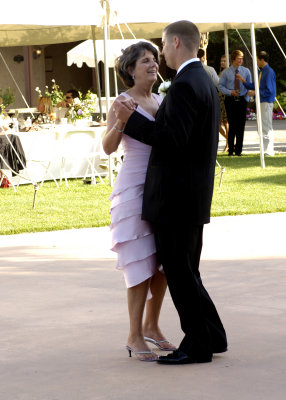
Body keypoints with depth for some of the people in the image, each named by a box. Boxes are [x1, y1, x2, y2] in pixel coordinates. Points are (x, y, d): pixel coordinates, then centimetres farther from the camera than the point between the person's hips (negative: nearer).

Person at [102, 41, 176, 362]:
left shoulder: (160, 101, 10)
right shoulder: (123, 102, -9)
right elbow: (108, 147, -22)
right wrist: (119, 122, -38)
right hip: (135, 188, -7)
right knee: (143, 263, -6)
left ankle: (151, 326, 23)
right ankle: (134, 337, 2)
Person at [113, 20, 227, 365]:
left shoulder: (184, 86, -18)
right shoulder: (205, 82, 14)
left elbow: (174, 140, -24)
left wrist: (132, 120, -20)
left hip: (175, 199, -10)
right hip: (192, 197, 10)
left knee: (180, 273, -2)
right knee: (184, 273, 17)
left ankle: (198, 346, 4)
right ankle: (212, 337, 21)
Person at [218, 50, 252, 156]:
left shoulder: (246, 71, 7)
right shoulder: (226, 72, 2)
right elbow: (220, 86, 2)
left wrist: (247, 98, -1)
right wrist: (230, 92, -13)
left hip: (242, 100, 2)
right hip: (230, 100, -1)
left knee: (241, 125, 0)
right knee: (232, 125, -4)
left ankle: (238, 150, 6)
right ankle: (231, 149, 7)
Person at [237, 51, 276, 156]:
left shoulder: (269, 72, -14)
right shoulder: (261, 72, 15)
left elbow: (269, 90, -19)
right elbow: (254, 86, 19)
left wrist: (256, 92, -13)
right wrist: (244, 81, 12)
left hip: (267, 102, -10)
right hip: (261, 102, 10)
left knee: (266, 127, -7)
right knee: (261, 127, 13)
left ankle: (269, 151, -3)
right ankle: (266, 149, 19)